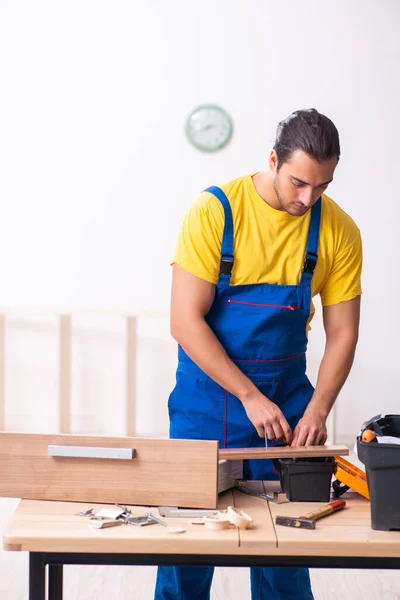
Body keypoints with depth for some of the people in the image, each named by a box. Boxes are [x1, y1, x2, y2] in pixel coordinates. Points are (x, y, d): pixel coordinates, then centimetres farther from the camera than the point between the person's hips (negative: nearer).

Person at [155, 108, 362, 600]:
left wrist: (317, 410, -13)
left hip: (286, 400, 2)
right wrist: (250, 397, -19)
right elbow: (186, 321, -16)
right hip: (207, 400, -2)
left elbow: (342, 333, 0)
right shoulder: (214, 211, -15)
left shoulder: (339, 231, -5)